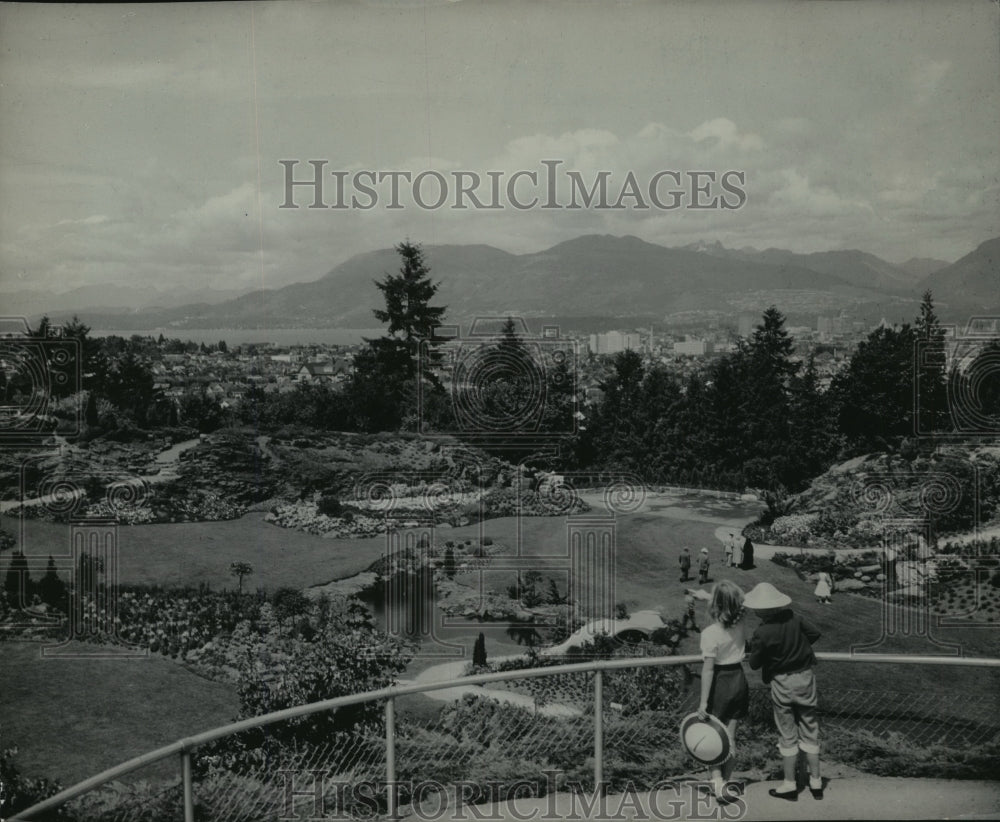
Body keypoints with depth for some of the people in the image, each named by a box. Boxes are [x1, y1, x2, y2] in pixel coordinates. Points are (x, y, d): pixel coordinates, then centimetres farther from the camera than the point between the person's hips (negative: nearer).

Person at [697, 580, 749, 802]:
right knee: (730, 736, 15)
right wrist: (703, 596, 23)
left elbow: (708, 669, -20)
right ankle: (725, 782, 24)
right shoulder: (741, 624, -7)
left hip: (720, 684, -5)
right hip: (739, 681, 5)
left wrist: (703, 702, -15)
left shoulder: (710, 633, -22)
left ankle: (717, 779, -2)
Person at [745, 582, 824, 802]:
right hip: (805, 677, 4)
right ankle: (816, 782, 20)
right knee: (809, 730, 13)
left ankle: (789, 785, 14)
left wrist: (751, 653, 10)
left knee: (787, 734, 8)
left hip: (782, 683, -4)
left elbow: (754, 663, -10)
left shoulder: (762, 633, -20)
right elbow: (814, 634, 4)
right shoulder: (793, 618, -8)